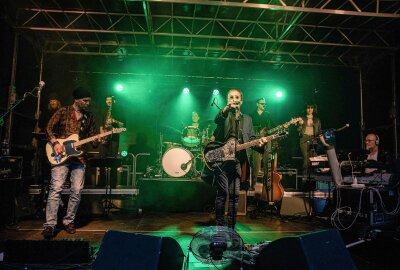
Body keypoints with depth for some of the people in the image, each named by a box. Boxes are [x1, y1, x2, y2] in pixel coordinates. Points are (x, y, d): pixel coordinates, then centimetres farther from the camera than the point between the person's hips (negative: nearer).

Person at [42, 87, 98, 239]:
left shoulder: (89, 117, 13)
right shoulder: (63, 112, 3)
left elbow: (92, 137, 13)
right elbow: (49, 128, 3)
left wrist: (97, 141, -9)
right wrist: (55, 143, -10)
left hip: (79, 157, 3)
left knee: (77, 191, 1)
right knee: (56, 189, -10)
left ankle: (69, 221, 15)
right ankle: (50, 224, -6)